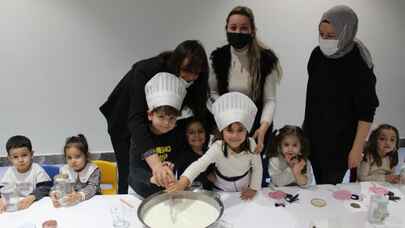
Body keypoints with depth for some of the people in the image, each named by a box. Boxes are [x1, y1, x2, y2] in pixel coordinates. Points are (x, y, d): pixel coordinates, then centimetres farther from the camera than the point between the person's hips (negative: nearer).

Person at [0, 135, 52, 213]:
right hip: (16, 205, 2)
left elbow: (45, 188, -14)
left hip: (38, 204, -2)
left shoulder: (37, 169, -8)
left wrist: (32, 197, -31)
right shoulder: (10, 172, 4)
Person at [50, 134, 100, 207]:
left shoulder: (93, 170, -8)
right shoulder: (64, 170, 3)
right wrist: (54, 193, -32)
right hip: (70, 204, 3)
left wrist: (80, 196, -42)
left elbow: (92, 187, -21)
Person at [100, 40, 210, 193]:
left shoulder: (189, 82, -23)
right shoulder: (146, 71, -38)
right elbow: (136, 119, -47)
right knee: (129, 175, 2)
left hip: (153, 124, 4)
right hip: (124, 123, -4)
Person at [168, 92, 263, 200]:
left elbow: (257, 167, -11)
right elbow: (200, 164, -44)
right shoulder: (218, 147, -32)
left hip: (245, 188, 1)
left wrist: (253, 188, -8)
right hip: (222, 189, -1)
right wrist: (183, 181, -58)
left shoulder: (251, 145, -26)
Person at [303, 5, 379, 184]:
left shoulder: (359, 65, -20)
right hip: (313, 135, 5)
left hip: (341, 140, -5)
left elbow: (366, 112, -15)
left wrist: (357, 148, -14)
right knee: (319, 185, 16)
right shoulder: (317, 55, -3)